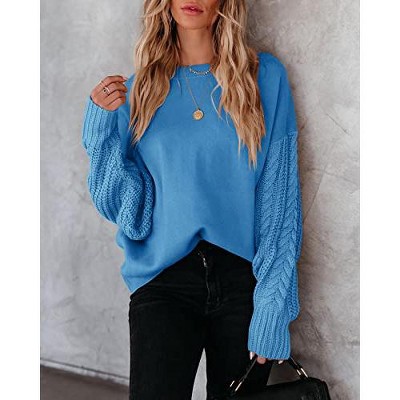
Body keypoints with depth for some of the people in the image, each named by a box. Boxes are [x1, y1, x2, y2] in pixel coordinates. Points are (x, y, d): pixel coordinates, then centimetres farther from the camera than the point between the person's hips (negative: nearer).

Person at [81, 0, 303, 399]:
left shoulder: (265, 75, 1)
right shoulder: (138, 89, 7)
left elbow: (280, 194, -3)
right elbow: (117, 204, 5)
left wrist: (273, 302, -10)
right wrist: (103, 123, -8)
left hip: (243, 275, 0)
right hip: (164, 278, 1)